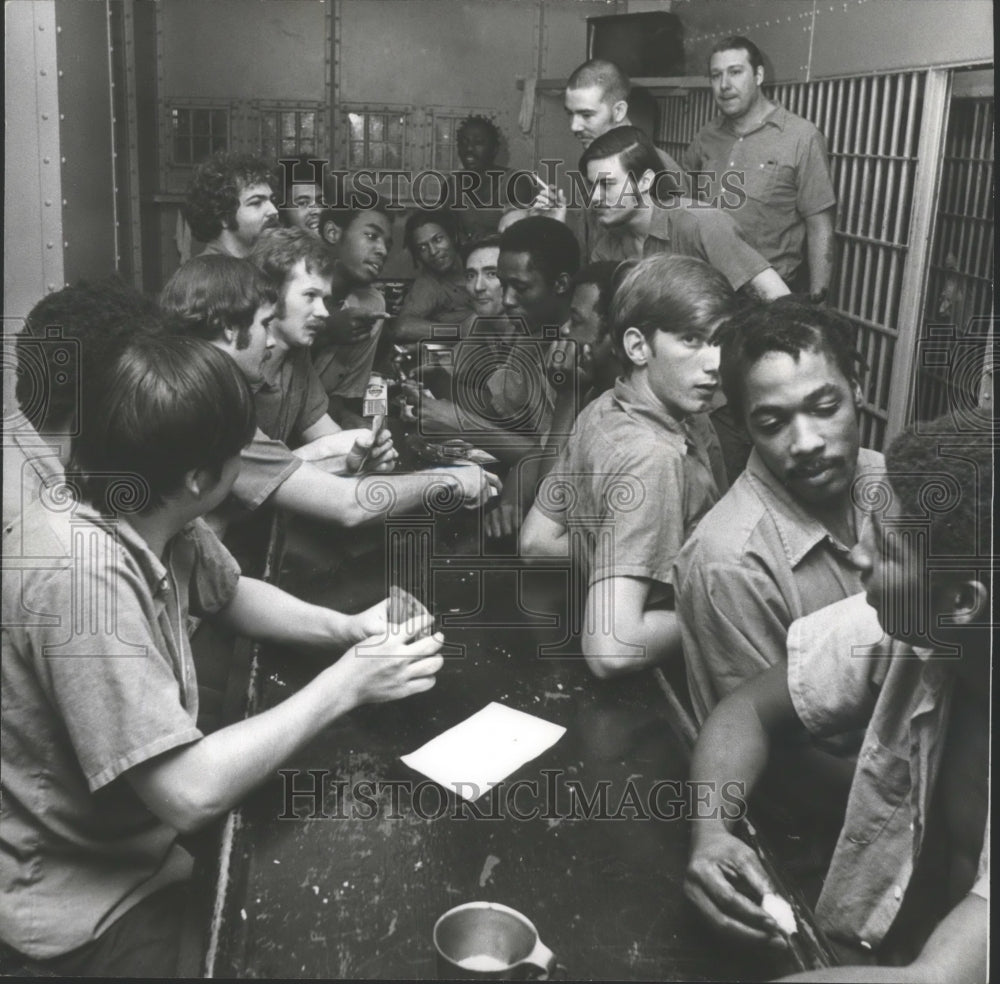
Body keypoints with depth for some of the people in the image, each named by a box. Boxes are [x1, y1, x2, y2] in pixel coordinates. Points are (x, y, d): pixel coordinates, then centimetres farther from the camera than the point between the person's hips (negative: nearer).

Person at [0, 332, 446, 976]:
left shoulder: (163, 519, -7)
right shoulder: (83, 574, -33)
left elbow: (233, 594, 14)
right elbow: (191, 794, -34)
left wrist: (351, 630, -4)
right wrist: (345, 685, -25)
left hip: (148, 827, 8)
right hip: (89, 897, -7)